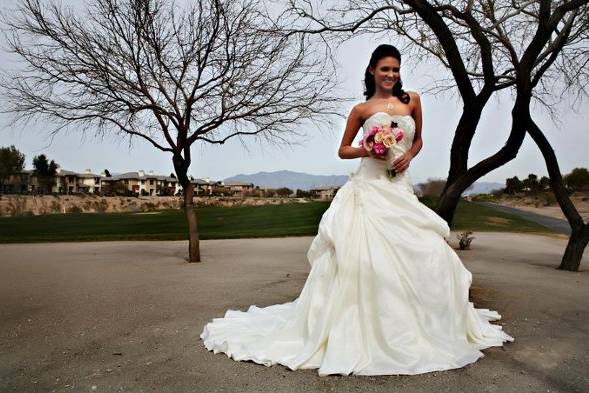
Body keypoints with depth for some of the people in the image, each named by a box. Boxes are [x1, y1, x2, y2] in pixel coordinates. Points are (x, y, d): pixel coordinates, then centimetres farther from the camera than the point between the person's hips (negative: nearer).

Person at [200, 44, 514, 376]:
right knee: (365, 258, -8)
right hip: (369, 189, -3)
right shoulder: (362, 110, 7)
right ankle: (362, 334, 7)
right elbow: (343, 150, 11)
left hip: (401, 189, 3)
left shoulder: (412, 100, 14)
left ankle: (414, 331, 19)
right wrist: (367, 150, -8)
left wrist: (409, 156, 2)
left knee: (423, 255, -2)